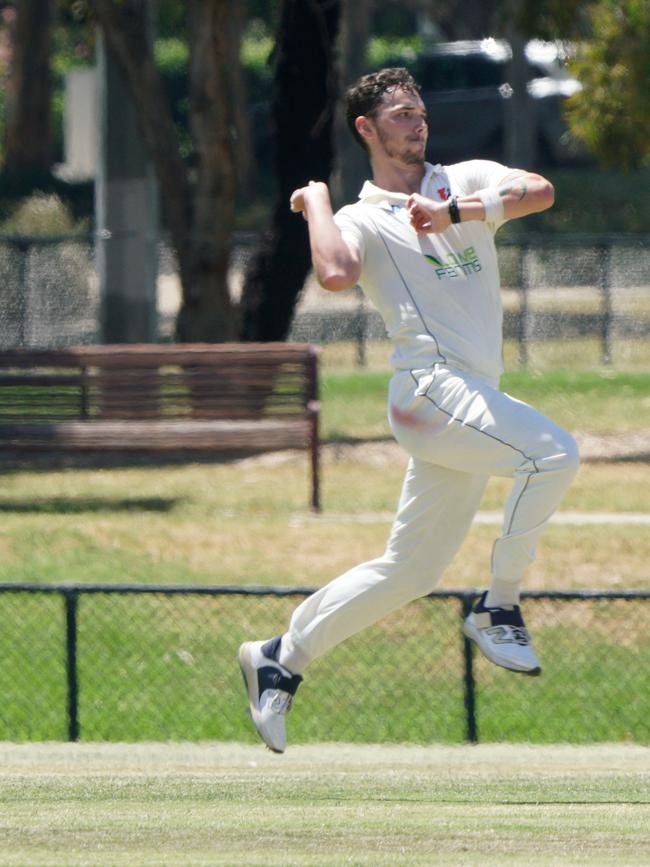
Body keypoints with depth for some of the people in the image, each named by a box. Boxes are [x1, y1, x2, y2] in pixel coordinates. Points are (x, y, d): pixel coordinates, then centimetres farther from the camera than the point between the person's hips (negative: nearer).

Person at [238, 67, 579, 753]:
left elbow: (539, 192, -2)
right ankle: (497, 611, -18)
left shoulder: (467, 182, 19)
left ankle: (280, 660, 20)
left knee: (408, 572, 10)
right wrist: (317, 201, -3)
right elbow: (335, 274, -18)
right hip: (430, 383, -6)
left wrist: (457, 212, -13)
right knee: (553, 451, -27)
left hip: (474, 401, 6)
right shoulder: (361, 221, 6)